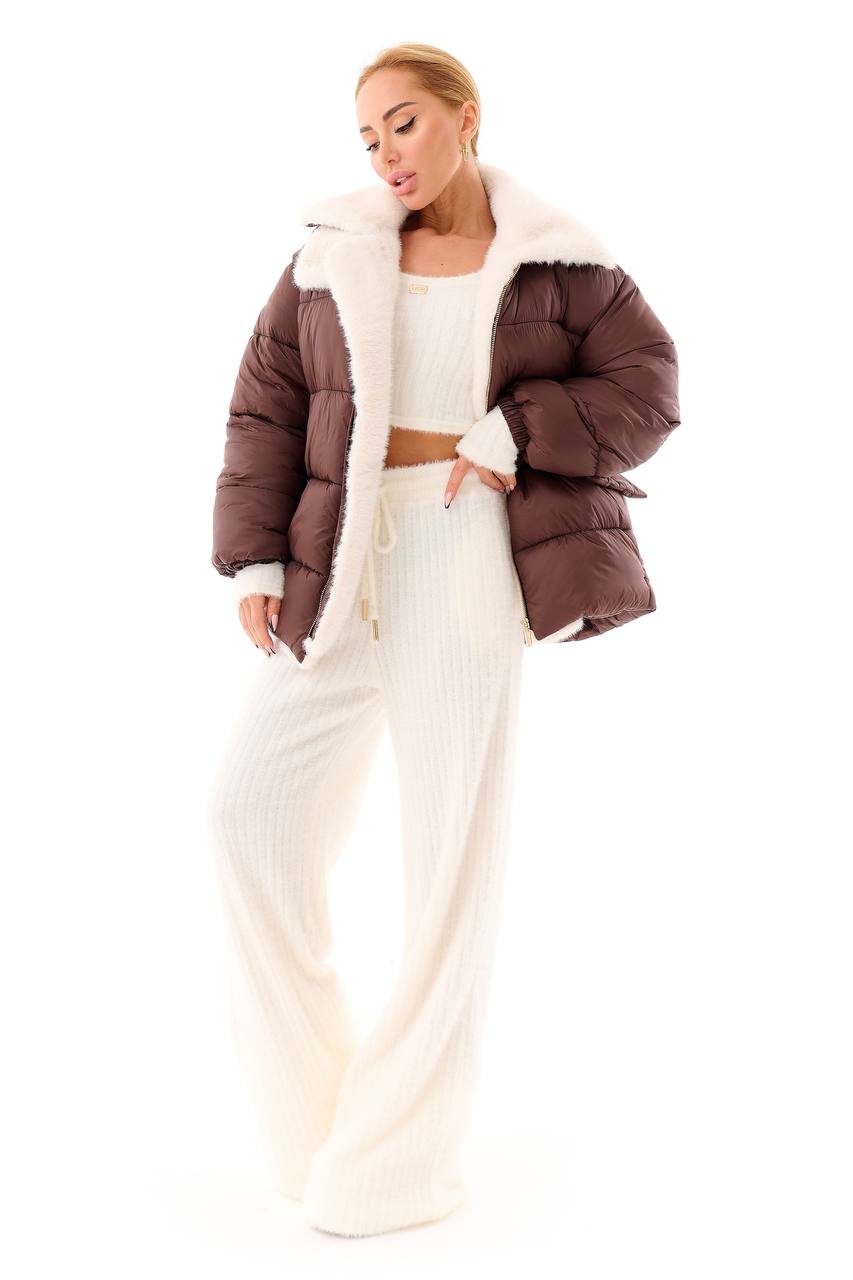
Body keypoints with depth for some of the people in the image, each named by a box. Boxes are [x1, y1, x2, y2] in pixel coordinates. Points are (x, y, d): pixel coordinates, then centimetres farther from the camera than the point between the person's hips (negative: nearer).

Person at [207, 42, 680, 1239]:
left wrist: (504, 439, -12)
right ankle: (306, 1093, 20)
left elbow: (646, 387, 0)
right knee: (253, 802, 0)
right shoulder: (333, 256, 8)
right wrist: (256, 561, -3)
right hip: (338, 573, 4)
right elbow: (267, 408, 6)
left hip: (474, 575, -3)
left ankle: (401, 1153, 14)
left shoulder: (558, 262, 4)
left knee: (452, 843, 0)